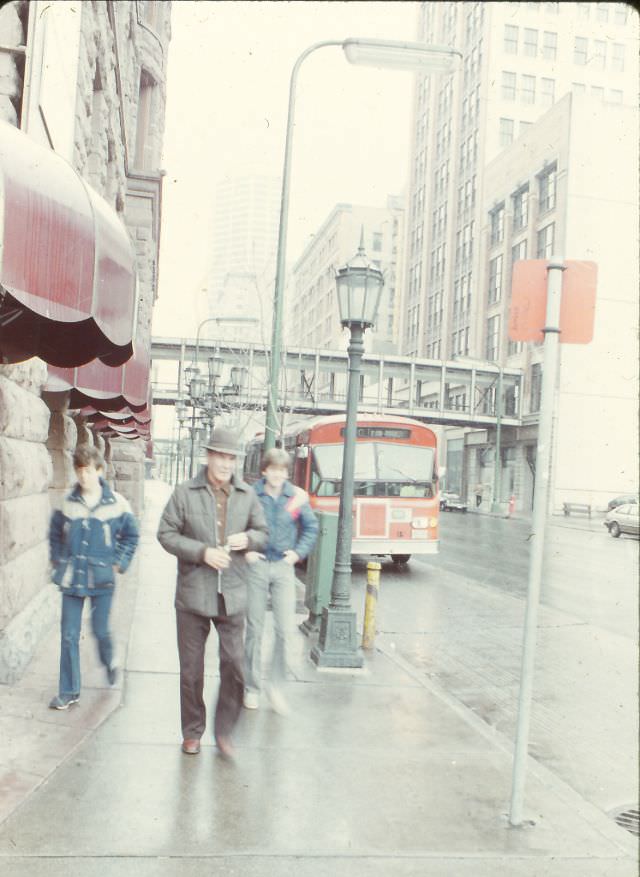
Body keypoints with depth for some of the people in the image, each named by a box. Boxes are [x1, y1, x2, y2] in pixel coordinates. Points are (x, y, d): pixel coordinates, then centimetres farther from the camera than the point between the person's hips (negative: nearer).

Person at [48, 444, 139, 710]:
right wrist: (58, 560, 7)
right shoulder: (67, 503, 0)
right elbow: (55, 533, 15)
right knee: (69, 635, 4)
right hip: (71, 578, 2)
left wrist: (119, 563, -1)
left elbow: (131, 535, 5)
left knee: (101, 630, 5)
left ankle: (109, 662, 38)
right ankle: (69, 691, 16)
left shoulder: (116, 503, -6)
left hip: (102, 578, -2)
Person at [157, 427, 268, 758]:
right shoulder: (185, 493, -3)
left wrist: (248, 538, -10)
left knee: (234, 664, -1)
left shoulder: (247, 495, 4)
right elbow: (166, 534, -3)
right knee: (191, 670, 11)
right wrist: (203, 552, -16)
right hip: (192, 595, -1)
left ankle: (224, 730, 19)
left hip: (232, 596, 1)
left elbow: (262, 533, 14)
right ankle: (192, 731, 30)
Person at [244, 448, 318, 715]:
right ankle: (252, 688, 21)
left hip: (284, 567, 1)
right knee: (254, 630, 7)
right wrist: (245, 550, -6)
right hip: (256, 566, -1)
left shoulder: (297, 496, 1)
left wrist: (299, 552, 2)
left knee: (285, 630, -5)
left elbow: (311, 528, 12)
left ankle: (276, 685, 13)